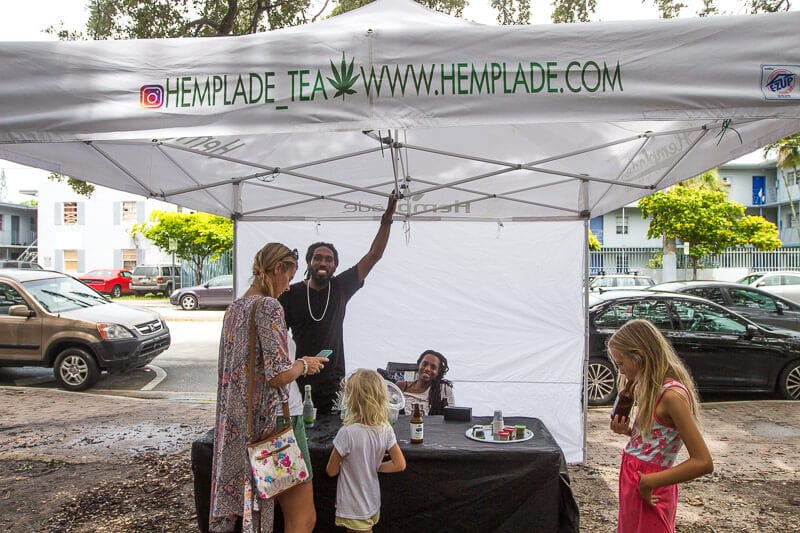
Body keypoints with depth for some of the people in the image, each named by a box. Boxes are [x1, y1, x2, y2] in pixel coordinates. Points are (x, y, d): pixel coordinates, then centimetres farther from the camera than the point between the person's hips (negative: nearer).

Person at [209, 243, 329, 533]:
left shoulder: (234, 307, 11)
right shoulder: (269, 307, -15)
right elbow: (278, 375, -22)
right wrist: (304, 365, -3)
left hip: (236, 422, 10)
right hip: (271, 419, -9)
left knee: (246, 510, 19)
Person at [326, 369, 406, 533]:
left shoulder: (347, 433, -26)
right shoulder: (386, 430, -11)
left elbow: (331, 471, -14)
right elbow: (400, 465, -4)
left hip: (353, 511, -5)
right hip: (373, 506, 5)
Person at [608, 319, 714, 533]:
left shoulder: (672, 394, -22)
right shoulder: (653, 389, 5)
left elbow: (703, 462, -24)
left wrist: (649, 482, -21)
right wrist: (628, 431, -2)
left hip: (647, 493, -8)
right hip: (633, 483, 8)